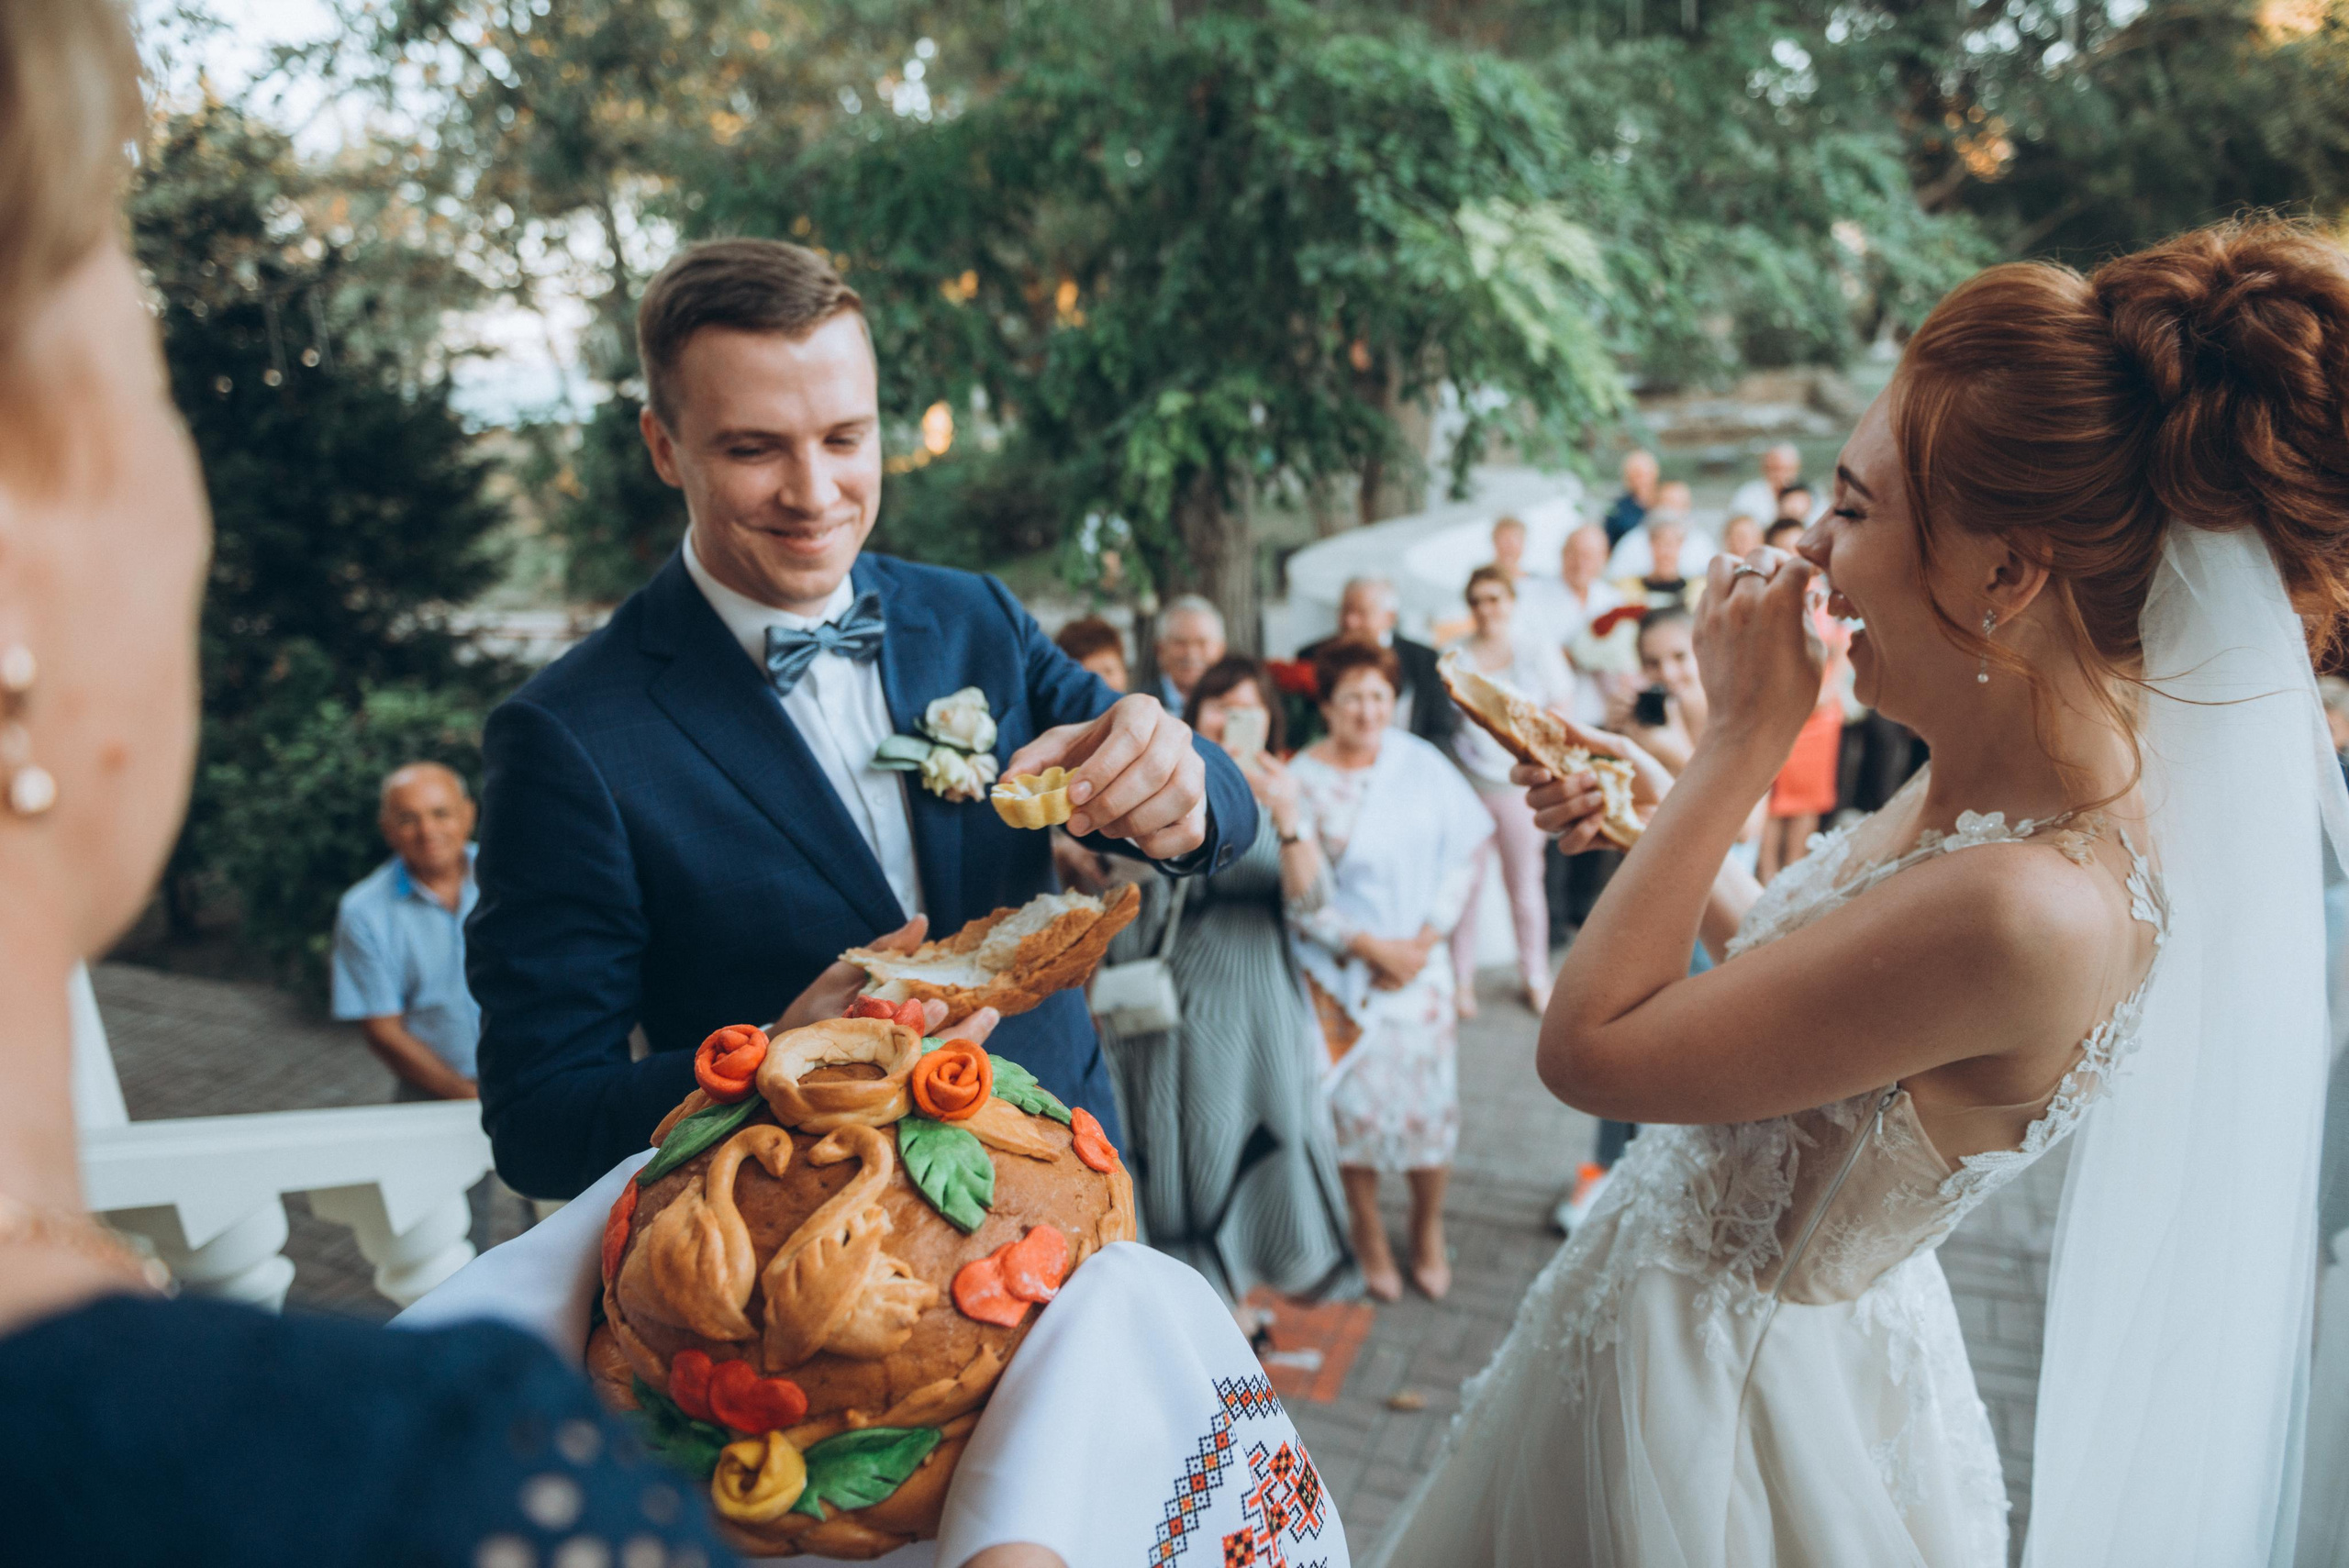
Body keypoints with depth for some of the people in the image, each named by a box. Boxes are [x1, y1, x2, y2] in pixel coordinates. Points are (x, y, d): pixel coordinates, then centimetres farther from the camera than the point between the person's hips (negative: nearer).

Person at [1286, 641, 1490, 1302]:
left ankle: (1428, 1231, 28)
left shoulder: (1421, 763, -2)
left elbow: (1464, 852, 1)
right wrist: (1373, 946, -12)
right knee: (1357, 1105, 5)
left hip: (1418, 959, 2)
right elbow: (1299, 896, -9)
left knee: (1428, 1101, 5)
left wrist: (1425, 938, -7)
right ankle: (1368, 1236, 27)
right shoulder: (1301, 781, -9)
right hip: (1340, 972, -2)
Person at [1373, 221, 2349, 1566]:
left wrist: (1749, 735, -25)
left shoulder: (2032, 911, -35)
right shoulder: (2000, 776, -7)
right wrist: (1664, 816, 4)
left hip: (1718, 1380, -8)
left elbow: (1587, 1045, -28)